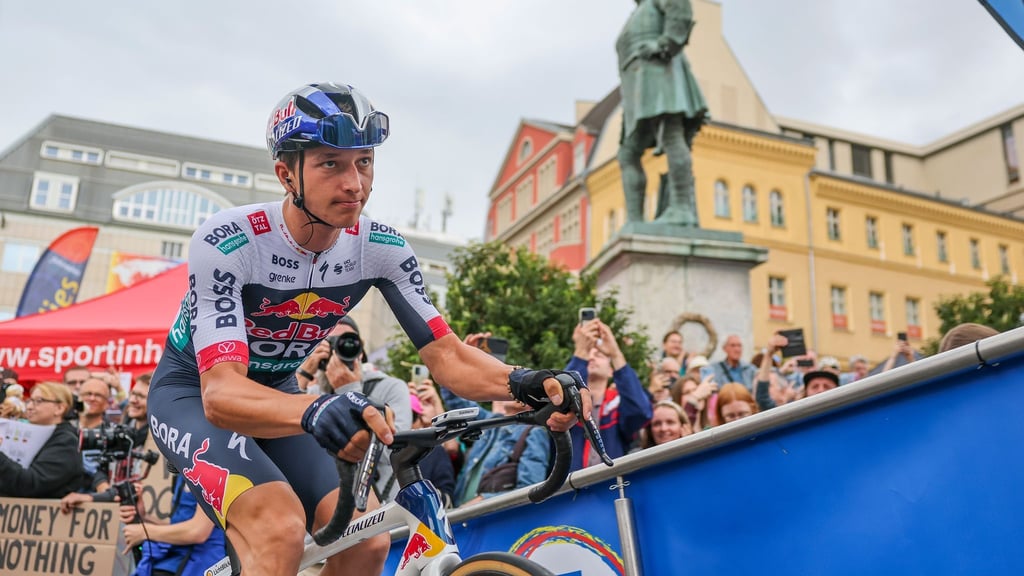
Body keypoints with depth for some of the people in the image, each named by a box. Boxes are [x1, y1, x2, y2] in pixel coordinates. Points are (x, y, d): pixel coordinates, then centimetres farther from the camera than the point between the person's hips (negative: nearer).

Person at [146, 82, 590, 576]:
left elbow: (447, 355, -18)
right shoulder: (226, 243, -30)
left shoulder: (381, 249, -17)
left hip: (276, 391, 5)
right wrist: (314, 410, -59)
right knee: (281, 529, -31)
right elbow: (220, 392, -38)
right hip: (193, 392, -4)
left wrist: (524, 382, -39)